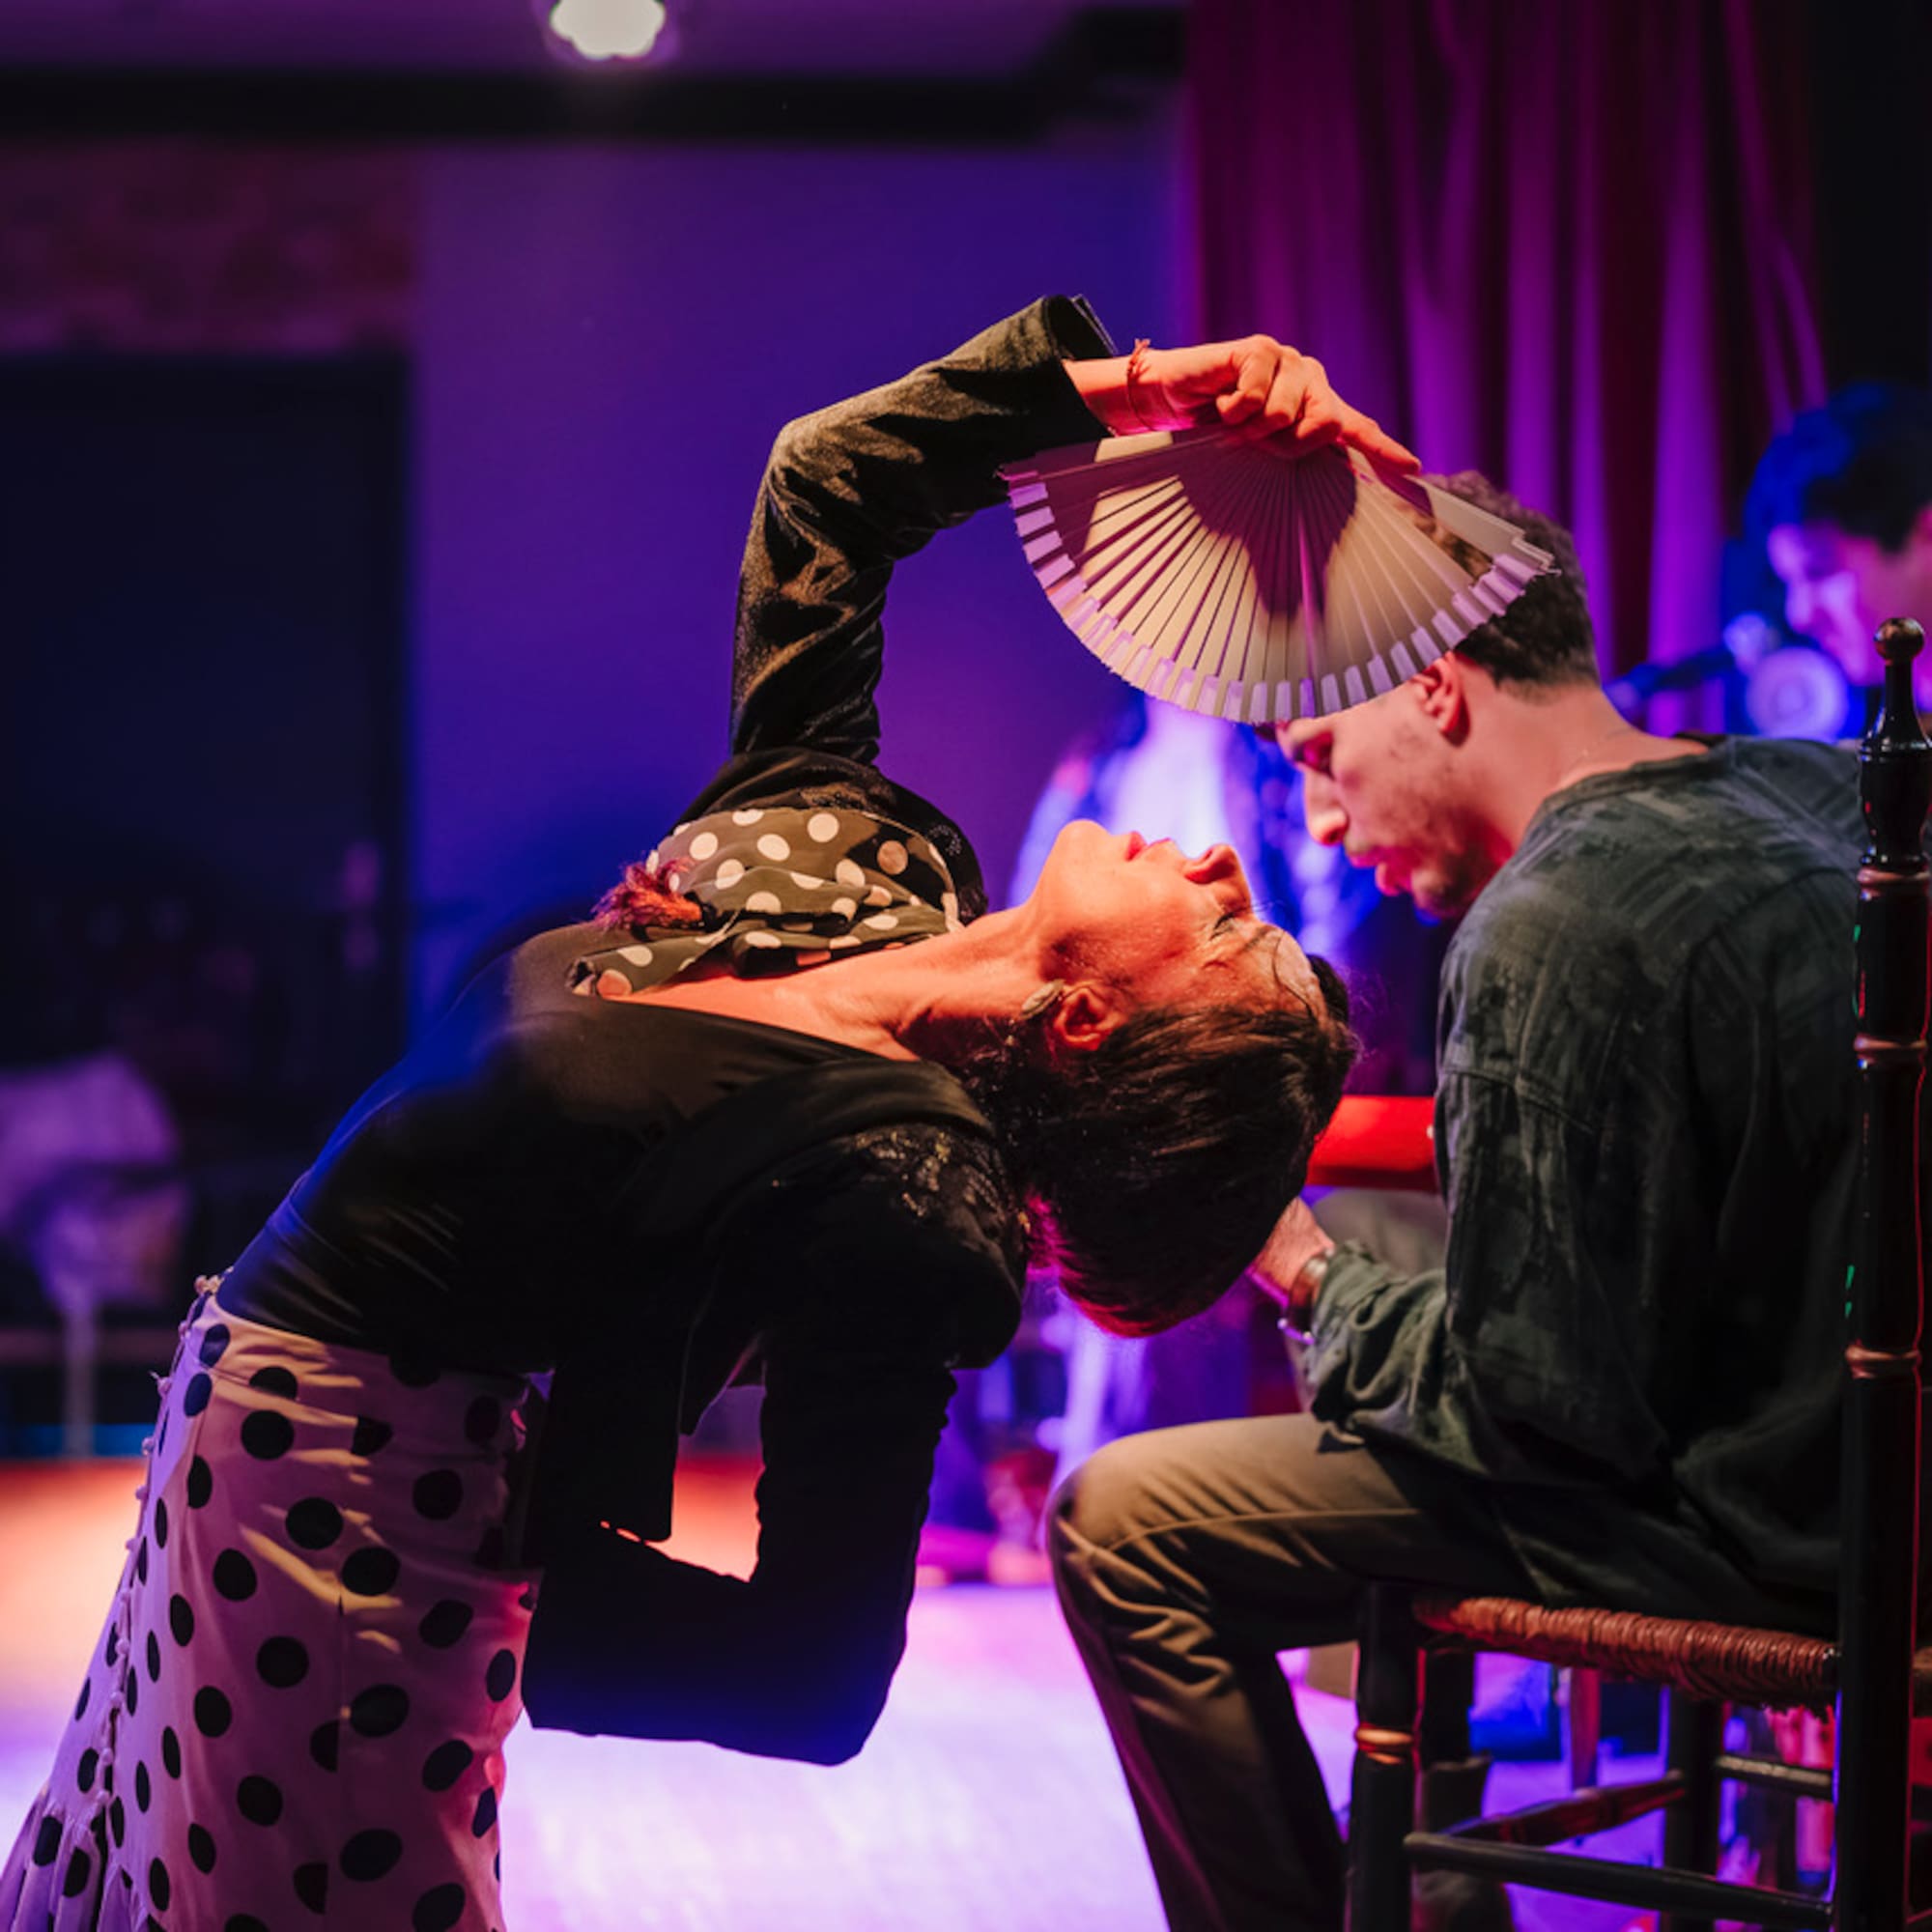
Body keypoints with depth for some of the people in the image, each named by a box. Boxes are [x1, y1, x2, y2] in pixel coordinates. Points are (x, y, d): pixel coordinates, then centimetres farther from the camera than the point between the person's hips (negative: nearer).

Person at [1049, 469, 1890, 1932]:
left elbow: (1540, 1405, -21)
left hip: (1742, 1516, -9)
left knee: (1121, 1525, -8)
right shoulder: (1816, 788, 5)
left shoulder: (1557, 922, -22)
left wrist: (1313, 1275, -3)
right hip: (1835, 1433, 9)